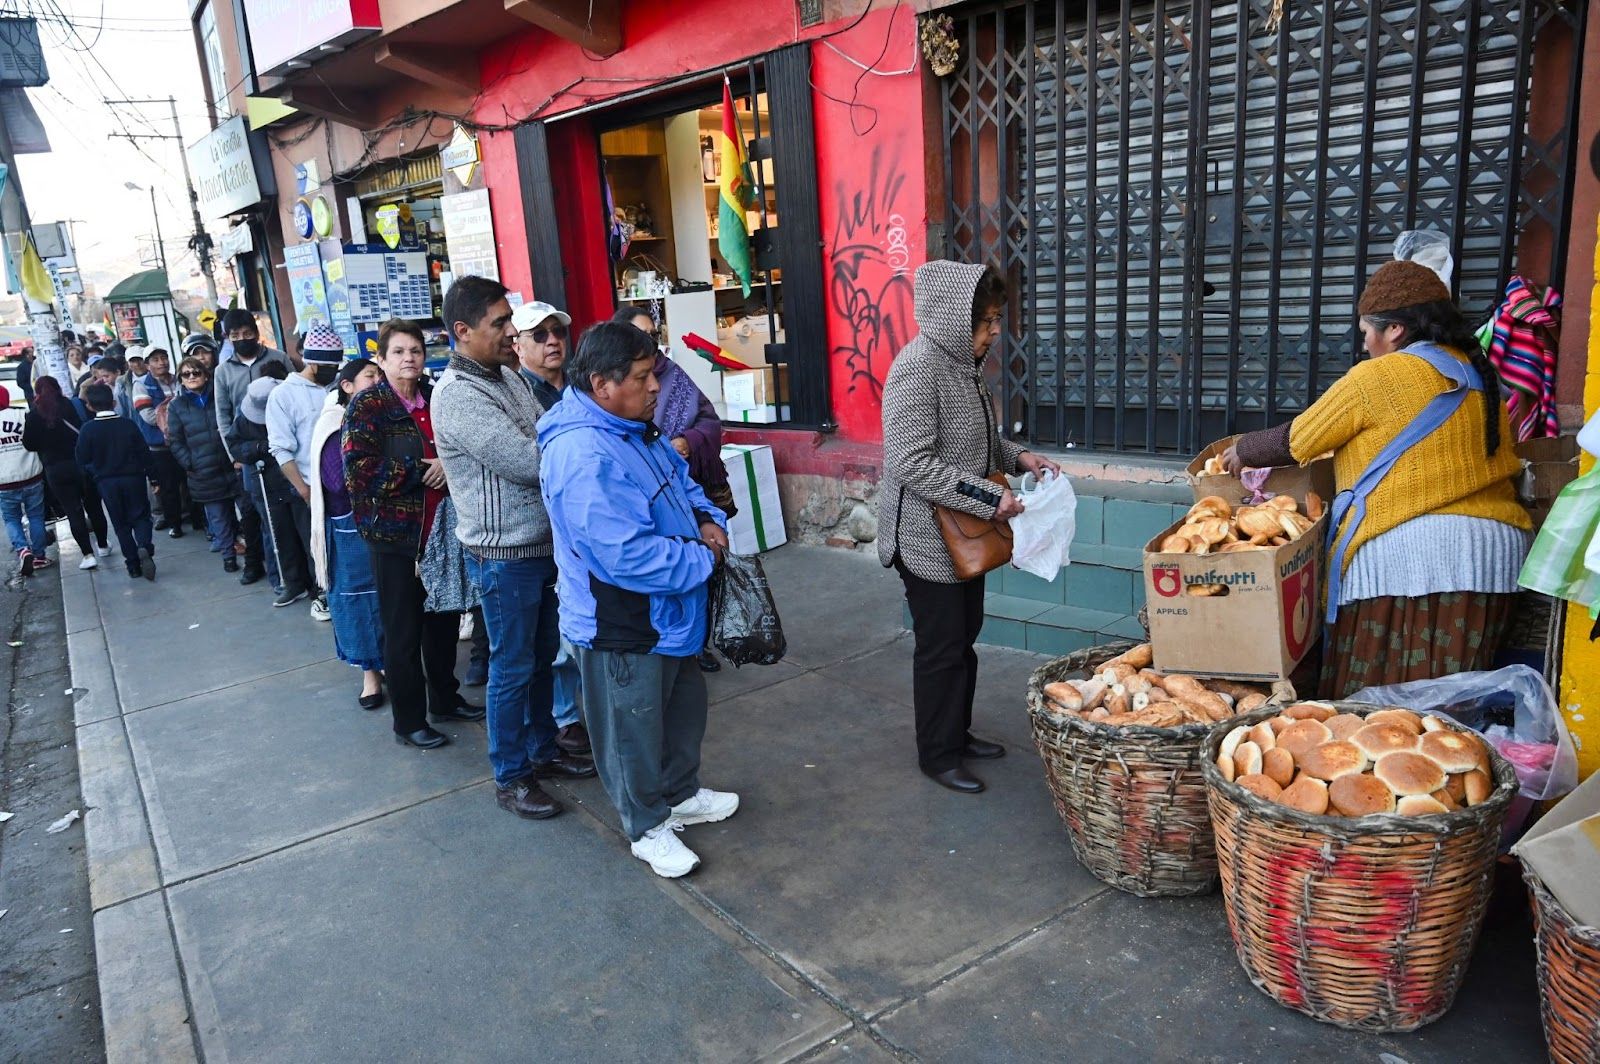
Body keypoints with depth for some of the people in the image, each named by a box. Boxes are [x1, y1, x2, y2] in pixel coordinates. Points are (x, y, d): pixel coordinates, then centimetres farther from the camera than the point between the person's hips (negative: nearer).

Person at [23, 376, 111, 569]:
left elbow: (30, 445, -2)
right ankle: (102, 546, 26)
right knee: (93, 506, 15)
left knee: (73, 512, 3)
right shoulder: (71, 406, -2)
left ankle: (88, 554, -2)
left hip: (56, 470, -1)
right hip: (83, 464, 1)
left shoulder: (34, 415, -4)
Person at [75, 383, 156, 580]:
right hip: (133, 478, 0)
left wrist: (92, 476, 14)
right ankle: (144, 547, -20)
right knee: (140, 516, 9)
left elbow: (83, 462, -5)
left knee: (121, 523, 10)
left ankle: (133, 564, 8)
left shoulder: (87, 430, -7)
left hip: (106, 483, 0)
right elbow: (144, 453, -2)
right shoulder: (128, 425, -5)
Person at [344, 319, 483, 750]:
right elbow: (359, 472, -16)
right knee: (403, 631, 5)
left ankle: (445, 698, 33)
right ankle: (409, 721, 19)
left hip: (441, 530, 5)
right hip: (395, 535, -5)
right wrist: (421, 471, -15)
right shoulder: (367, 406, -6)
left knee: (445, 620, 14)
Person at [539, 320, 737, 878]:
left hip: (667, 616, 10)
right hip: (621, 630, -10)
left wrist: (708, 519, -2)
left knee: (685, 706, 25)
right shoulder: (584, 457, -30)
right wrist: (703, 560, -20)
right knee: (634, 728, 10)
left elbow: (681, 481, 19)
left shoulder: (633, 429, 4)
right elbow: (630, 557, -34)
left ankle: (681, 794, 47)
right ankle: (647, 828, 31)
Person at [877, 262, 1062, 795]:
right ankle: (937, 755, 20)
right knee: (941, 647, 3)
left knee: (965, 636, 19)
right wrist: (988, 498, -25)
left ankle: (959, 733, 36)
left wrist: (1018, 456, 3)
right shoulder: (918, 368, -21)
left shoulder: (963, 363, 7)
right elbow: (912, 464, -26)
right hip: (927, 538, -9)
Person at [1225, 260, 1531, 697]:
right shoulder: (1476, 372, 18)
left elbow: (1296, 441, 4)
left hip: (1405, 549, -7)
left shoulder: (1376, 376, -3)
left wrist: (1244, 451, 23)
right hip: (1494, 553, 8)